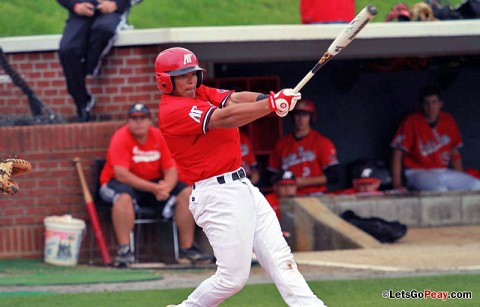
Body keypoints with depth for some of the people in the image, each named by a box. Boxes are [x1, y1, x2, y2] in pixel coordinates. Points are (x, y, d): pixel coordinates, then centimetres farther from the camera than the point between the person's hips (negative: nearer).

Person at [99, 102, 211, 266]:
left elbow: (171, 170, -2)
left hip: (154, 184, 5)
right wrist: (154, 188, -32)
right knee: (124, 196, -40)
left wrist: (166, 187, -26)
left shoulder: (158, 136, -1)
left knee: (186, 193, -12)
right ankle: (124, 250, -37)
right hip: (120, 183, -5)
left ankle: (187, 249, -8)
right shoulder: (121, 138, -17)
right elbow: (121, 174, -26)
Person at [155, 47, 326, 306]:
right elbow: (223, 118, -26)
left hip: (243, 187, 9)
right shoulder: (172, 110, -14)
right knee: (233, 277, -6)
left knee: (280, 259, 2)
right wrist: (271, 104, -33)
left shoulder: (200, 93, 13)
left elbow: (234, 99, -4)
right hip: (217, 195, -9)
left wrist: (266, 99, -25)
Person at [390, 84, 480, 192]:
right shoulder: (411, 122, -9)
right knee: (441, 190, -37)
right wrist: (397, 185, -18)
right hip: (418, 173, -6)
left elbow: (455, 153, 15)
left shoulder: (448, 120, 6)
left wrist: (461, 181, 6)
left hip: (443, 172, 6)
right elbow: (398, 153, -10)